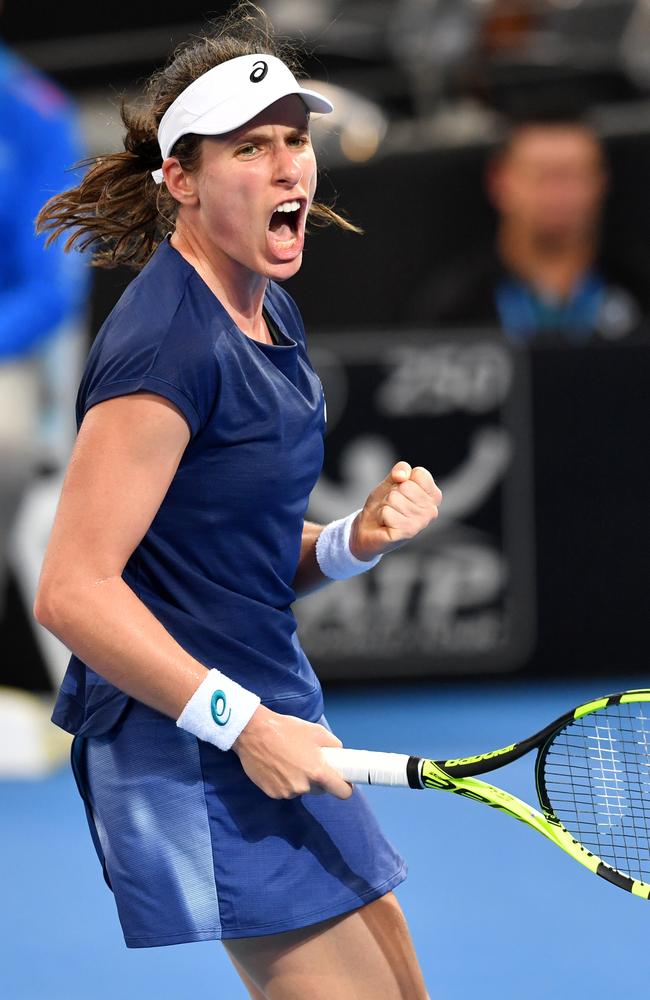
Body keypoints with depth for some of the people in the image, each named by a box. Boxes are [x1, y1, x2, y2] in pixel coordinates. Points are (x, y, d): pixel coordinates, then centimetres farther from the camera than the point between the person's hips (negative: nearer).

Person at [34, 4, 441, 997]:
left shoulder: (271, 314, 9)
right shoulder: (168, 341, -20)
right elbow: (73, 591, -23)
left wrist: (359, 538, -2)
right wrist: (241, 722, -22)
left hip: (271, 720, 10)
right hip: (186, 754, -10)